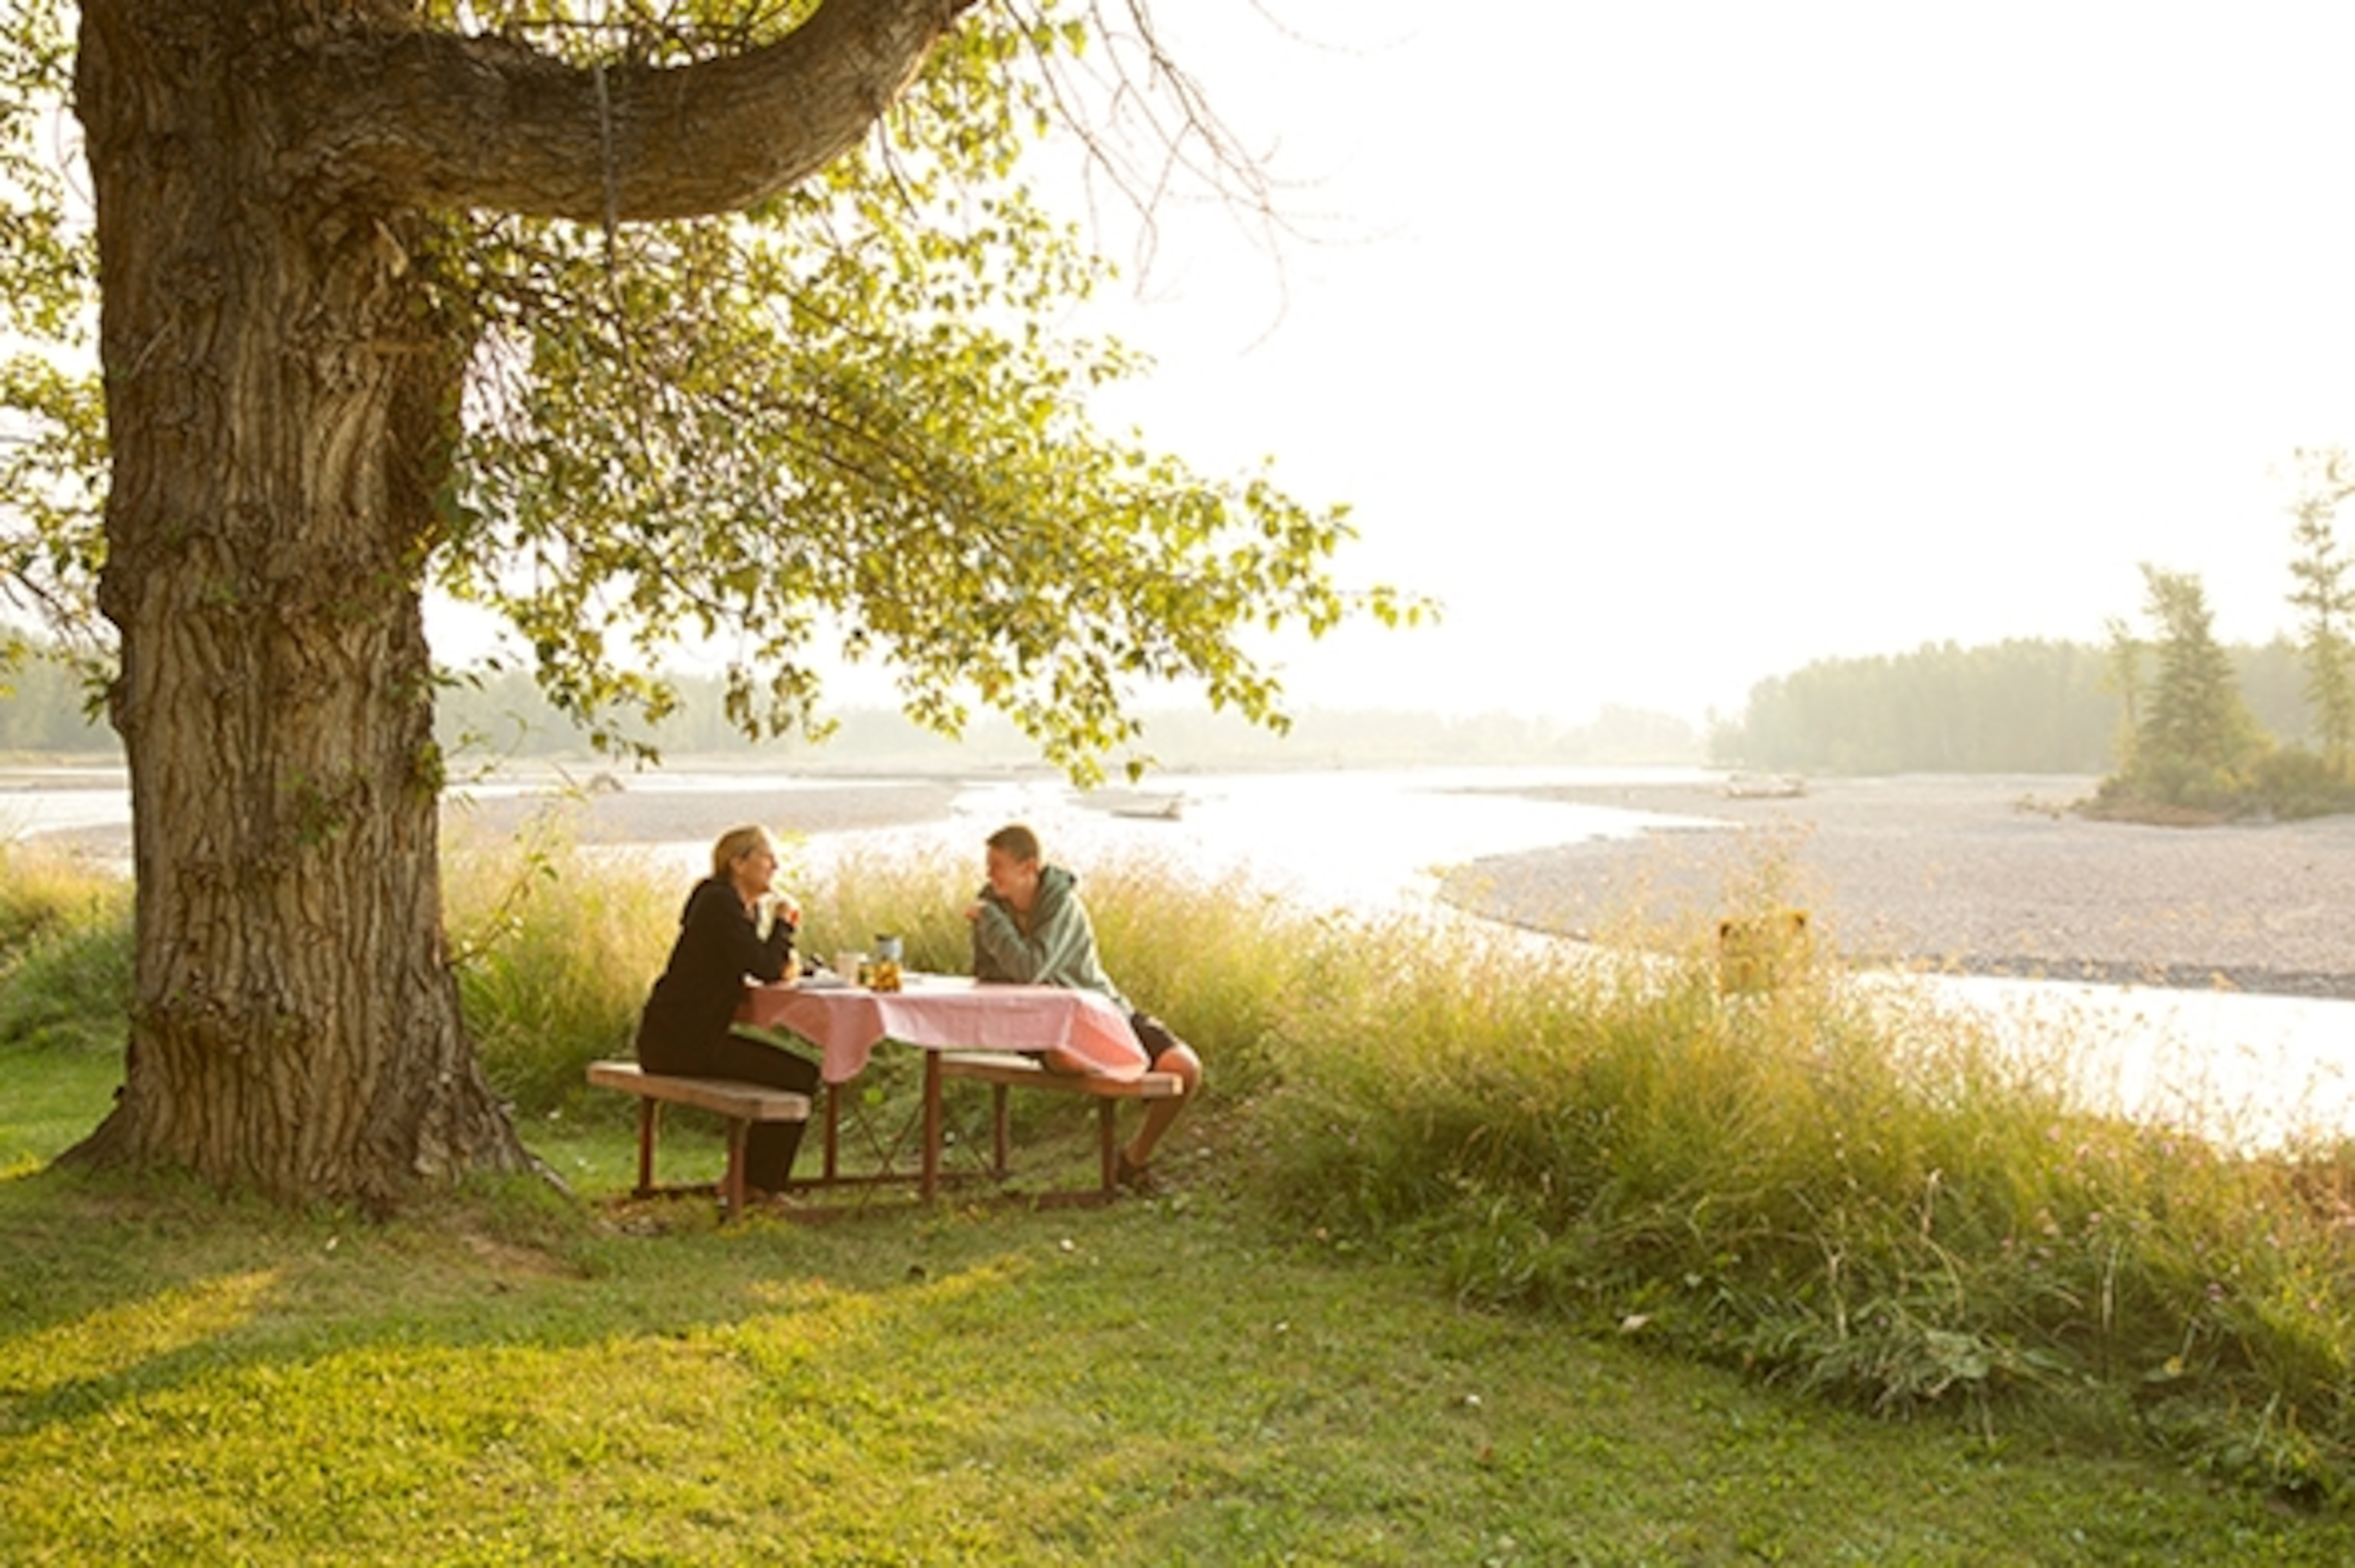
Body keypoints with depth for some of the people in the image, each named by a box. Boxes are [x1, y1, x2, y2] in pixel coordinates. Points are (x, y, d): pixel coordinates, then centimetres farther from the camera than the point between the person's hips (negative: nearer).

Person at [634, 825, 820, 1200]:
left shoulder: (744, 906, 16)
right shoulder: (719, 902, -16)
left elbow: (769, 966, 18)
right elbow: (765, 969, -22)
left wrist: (786, 961, -4)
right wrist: (784, 921, -8)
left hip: (697, 1036, 10)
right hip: (679, 1042, -10)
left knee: (801, 1069, 8)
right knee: (797, 1077, -13)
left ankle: (751, 1182, 13)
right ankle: (758, 1188, 0)